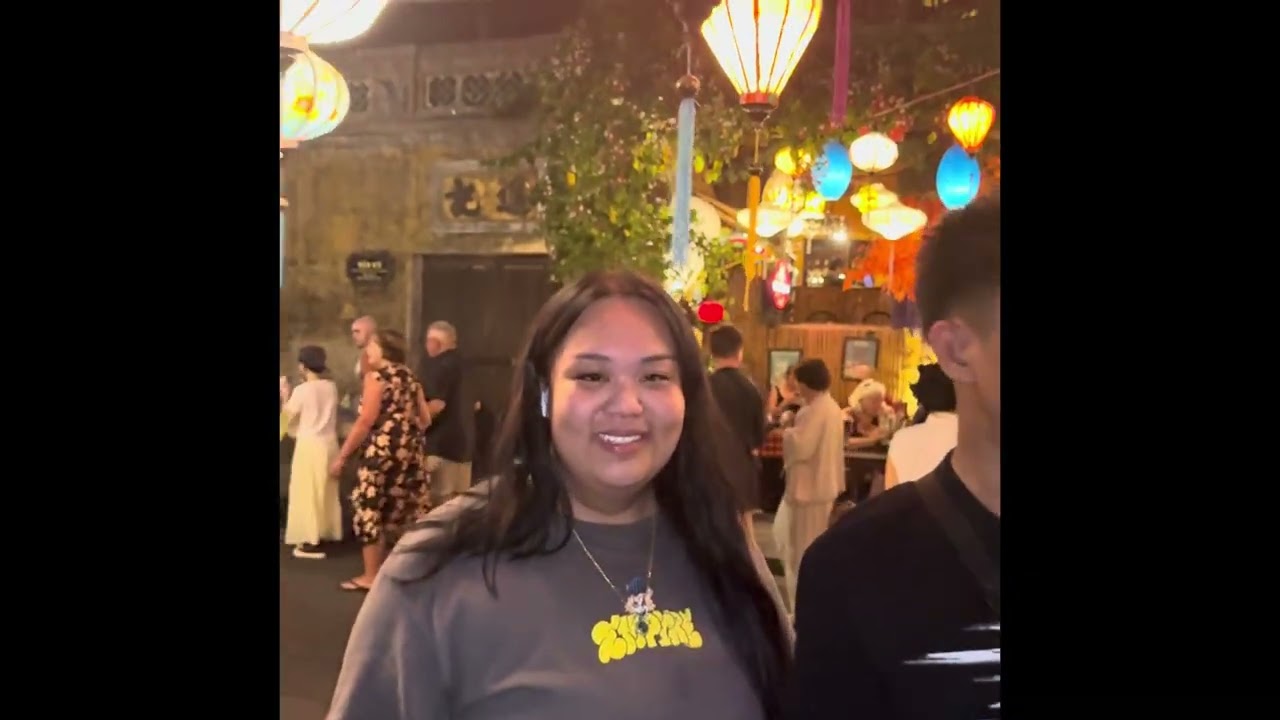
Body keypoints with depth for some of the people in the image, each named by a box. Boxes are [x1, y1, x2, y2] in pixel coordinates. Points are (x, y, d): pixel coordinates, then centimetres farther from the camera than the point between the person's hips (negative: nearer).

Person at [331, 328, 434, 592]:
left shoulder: (376, 375, -8)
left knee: (371, 509, 1)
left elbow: (366, 421, -14)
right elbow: (425, 419, 12)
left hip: (381, 450, -7)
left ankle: (370, 576, 4)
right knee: (404, 510, 13)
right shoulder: (410, 377, 13)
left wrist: (342, 456, -10)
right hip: (410, 451, 7)